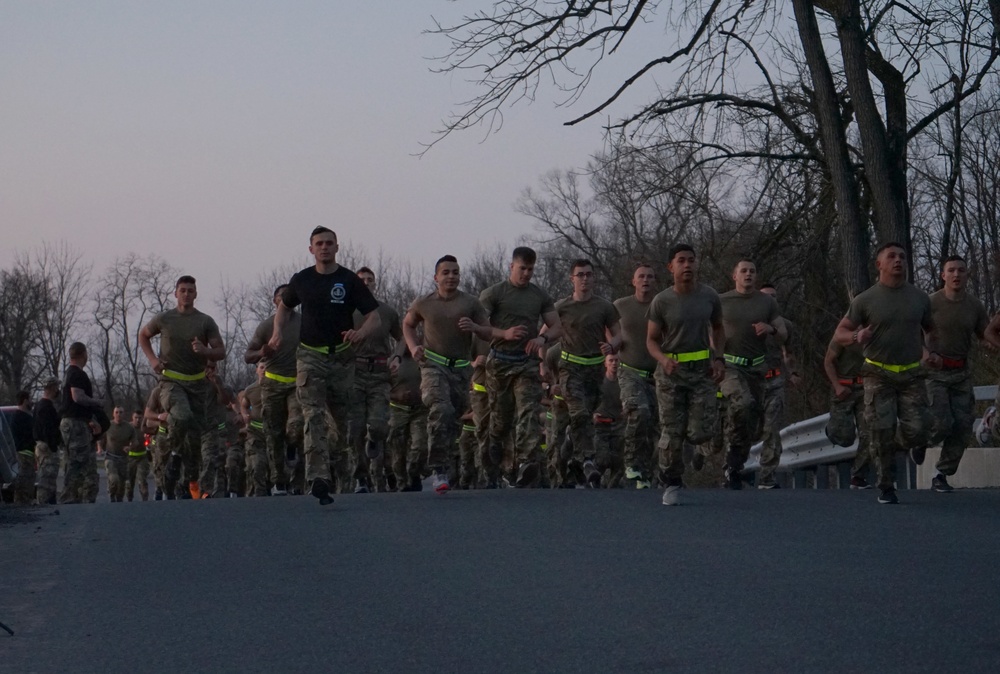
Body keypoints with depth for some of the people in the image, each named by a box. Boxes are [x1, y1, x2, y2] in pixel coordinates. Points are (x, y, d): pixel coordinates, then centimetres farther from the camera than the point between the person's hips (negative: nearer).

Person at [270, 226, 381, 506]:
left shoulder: (350, 281, -1)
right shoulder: (301, 280, 6)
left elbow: (374, 317, -2)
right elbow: (284, 307, 24)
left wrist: (360, 333, -23)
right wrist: (278, 331, 5)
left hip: (342, 357, 0)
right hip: (310, 356, 0)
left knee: (343, 418, 9)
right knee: (314, 417, -14)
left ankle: (340, 471, 34)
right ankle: (318, 480, -24)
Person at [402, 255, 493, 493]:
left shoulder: (471, 303, 3)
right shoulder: (423, 304, 4)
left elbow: (489, 334, 6)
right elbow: (408, 324, 22)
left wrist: (474, 327, -15)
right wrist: (413, 347, 4)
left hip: (461, 369, 3)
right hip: (433, 366, -2)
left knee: (453, 420, 7)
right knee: (441, 410, -25)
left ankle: (441, 464, 27)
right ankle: (438, 470, -25)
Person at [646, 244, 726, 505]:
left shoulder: (709, 296, 0)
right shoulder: (661, 302, -7)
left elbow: (718, 329, 16)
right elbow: (652, 340, 0)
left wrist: (718, 359, 2)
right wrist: (663, 359, -20)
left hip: (702, 369, 1)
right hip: (671, 370, -1)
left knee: (702, 432, -9)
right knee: (671, 432, -2)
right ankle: (671, 484, 16)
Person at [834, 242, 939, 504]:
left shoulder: (920, 298, 8)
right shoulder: (865, 300, -1)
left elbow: (930, 330, 24)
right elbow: (839, 334, 1)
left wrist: (932, 352, 3)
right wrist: (857, 337, -22)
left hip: (912, 375, 2)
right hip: (878, 376, -2)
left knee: (917, 432, -10)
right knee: (882, 432, -10)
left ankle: (896, 442, 26)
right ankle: (886, 488, 5)